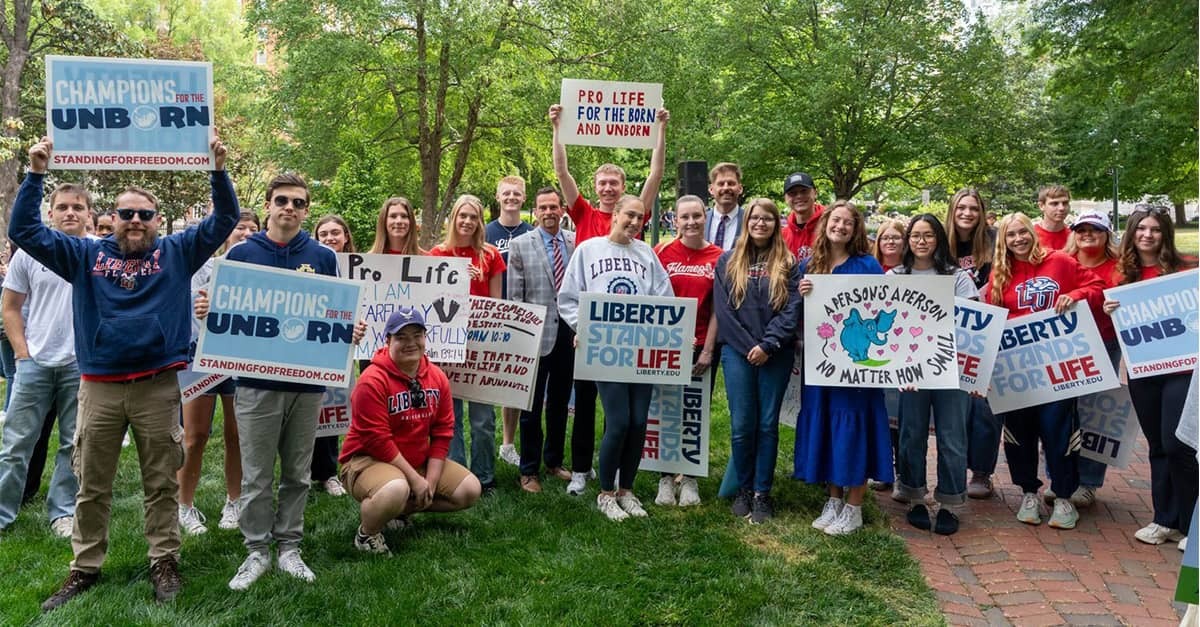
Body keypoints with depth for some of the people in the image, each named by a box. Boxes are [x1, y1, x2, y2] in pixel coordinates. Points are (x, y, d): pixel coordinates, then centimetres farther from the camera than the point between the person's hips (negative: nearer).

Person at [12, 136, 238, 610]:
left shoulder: (177, 252, 6)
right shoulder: (86, 255, 10)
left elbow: (224, 220, 2)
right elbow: (24, 232, 7)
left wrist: (218, 169, -10)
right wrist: (36, 174, -1)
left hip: (158, 387, -1)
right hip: (98, 387, 2)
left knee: (161, 483, 8)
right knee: (91, 486, 11)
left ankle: (165, 563, 19)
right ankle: (85, 568, 24)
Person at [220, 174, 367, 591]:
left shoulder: (324, 257, 5)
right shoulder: (241, 254, 2)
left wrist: (351, 331, -10)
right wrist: (206, 311, -16)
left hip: (308, 381, 2)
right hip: (257, 380, -1)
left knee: (297, 473, 11)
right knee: (257, 475, 6)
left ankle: (289, 546, 24)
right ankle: (257, 550, 20)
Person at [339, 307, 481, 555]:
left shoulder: (437, 377, 1)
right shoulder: (373, 381, -20)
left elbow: (442, 432, 2)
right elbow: (378, 441, -21)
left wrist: (430, 482, -8)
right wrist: (415, 480, -20)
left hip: (420, 461, 7)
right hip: (369, 460, -7)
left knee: (470, 490, -1)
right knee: (396, 490, -39)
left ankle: (400, 509, 12)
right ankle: (367, 532, -5)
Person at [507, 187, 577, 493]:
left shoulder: (577, 242, 3)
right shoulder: (519, 245, -2)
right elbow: (514, 296, -3)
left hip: (569, 333, 3)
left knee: (560, 402, 15)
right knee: (531, 405, 5)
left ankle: (554, 461, 32)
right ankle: (529, 470, 17)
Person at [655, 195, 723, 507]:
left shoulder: (718, 257, 0)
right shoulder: (663, 252, -2)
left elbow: (717, 308, 0)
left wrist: (708, 349, -4)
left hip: (702, 347, 1)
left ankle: (690, 478, 22)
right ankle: (666, 478, 19)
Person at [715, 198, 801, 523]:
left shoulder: (788, 264, 7)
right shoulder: (728, 261, 8)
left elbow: (792, 309, -2)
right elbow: (722, 308, 0)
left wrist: (767, 345, -13)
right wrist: (747, 346, -9)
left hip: (776, 355, 0)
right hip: (738, 352, 0)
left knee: (768, 424, 4)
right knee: (741, 425, 1)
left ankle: (762, 493, 13)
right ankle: (743, 489, 16)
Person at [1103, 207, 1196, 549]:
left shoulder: (1182, 270, -4)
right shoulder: (1124, 274, 7)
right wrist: (1109, 312, -7)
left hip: (1179, 368, -4)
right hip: (1141, 370, 4)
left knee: (1176, 445, -8)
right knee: (1158, 446, 12)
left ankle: (1189, 524, 8)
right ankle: (1165, 520, 23)